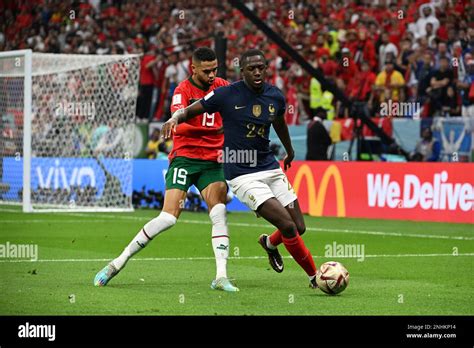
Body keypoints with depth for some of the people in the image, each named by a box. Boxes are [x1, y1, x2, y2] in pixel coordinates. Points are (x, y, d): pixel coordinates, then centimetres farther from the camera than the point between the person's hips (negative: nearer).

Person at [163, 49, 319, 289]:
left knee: (299, 227, 4)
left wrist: (289, 150, 40)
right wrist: (174, 119, -27)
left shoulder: (275, 97, 1)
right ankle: (314, 276, 2)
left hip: (270, 168, 6)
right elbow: (189, 111, -4)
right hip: (241, 174, -6)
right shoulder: (227, 95, -13)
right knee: (287, 226, -16)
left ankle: (270, 243, 39)